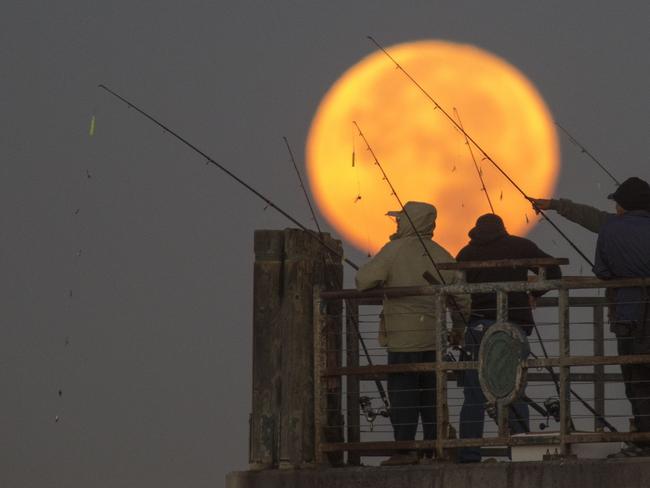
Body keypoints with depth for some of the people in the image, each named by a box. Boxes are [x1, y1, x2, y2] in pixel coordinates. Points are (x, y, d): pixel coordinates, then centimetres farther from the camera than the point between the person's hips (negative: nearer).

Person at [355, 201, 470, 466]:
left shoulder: (395, 250, -8)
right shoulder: (442, 256, 9)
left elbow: (363, 280, -13)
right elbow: (462, 298, 12)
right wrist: (458, 329, 25)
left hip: (403, 336, -5)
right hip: (433, 336, 5)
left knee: (402, 394, -4)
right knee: (431, 395, 11)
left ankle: (404, 449, -7)